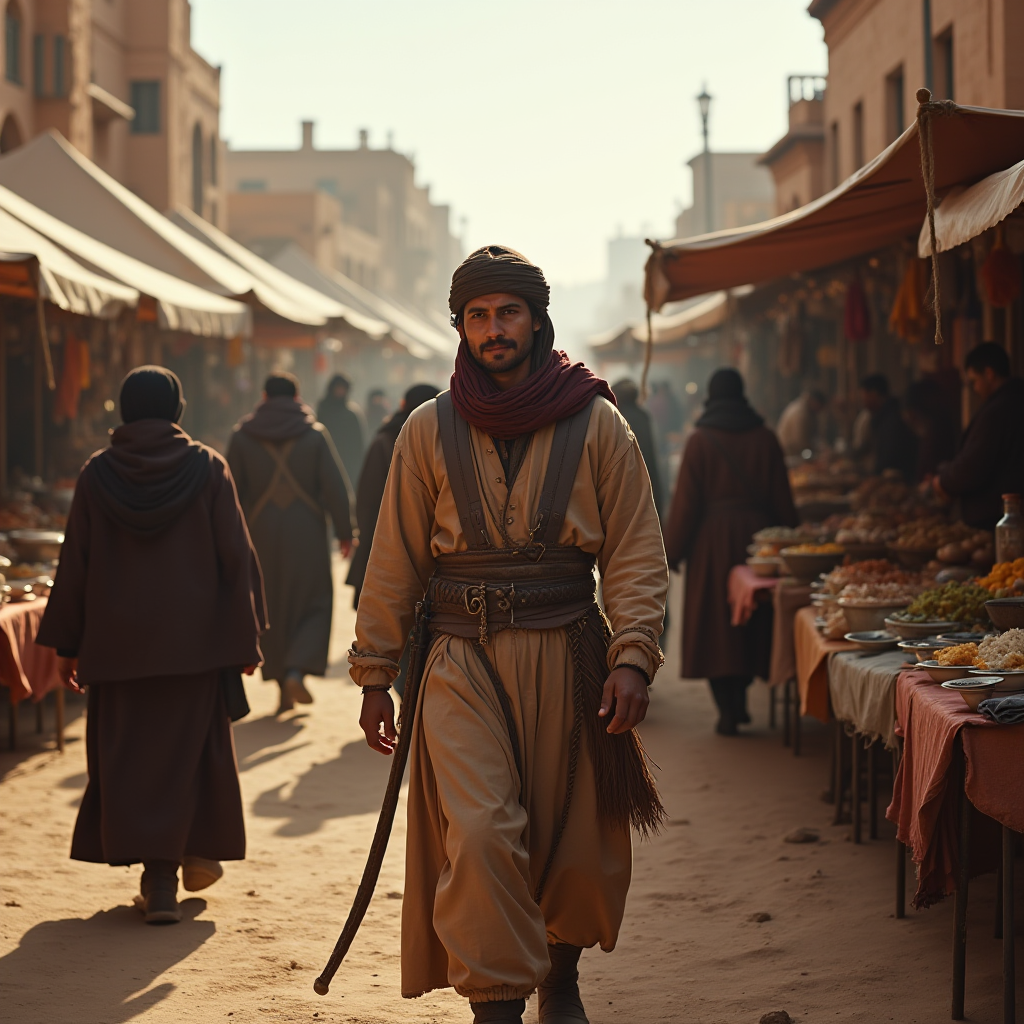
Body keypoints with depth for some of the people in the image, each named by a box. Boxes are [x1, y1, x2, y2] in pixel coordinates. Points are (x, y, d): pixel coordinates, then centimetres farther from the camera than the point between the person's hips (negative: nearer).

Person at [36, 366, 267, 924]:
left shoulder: (97, 474, -2)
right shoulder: (207, 469, -3)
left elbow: (74, 564, 0)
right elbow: (237, 556, -4)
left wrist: (67, 646, 7)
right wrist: (247, 638, 3)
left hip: (118, 642, 0)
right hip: (195, 639, 0)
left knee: (128, 755, 5)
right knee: (191, 747, 16)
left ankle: (159, 880, -2)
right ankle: (196, 852, 28)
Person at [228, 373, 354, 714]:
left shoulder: (242, 436, 0)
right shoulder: (314, 434, -2)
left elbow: (232, 490, 1)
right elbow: (335, 486, -7)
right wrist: (344, 532, -2)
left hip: (262, 534, 2)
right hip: (306, 533, -1)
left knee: (270, 608, 12)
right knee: (313, 603, 9)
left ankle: (284, 691, 13)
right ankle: (297, 670, -13)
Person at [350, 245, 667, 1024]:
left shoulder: (597, 425, 2)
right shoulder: (430, 431, 4)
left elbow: (638, 553, 1)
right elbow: (394, 563, 8)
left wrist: (633, 656, -11)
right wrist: (376, 675, 6)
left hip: (568, 658, 1)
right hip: (464, 661, -1)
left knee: (577, 841, 9)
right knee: (479, 831, -17)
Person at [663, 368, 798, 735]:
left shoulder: (700, 440, -5)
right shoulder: (764, 439, 2)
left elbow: (685, 502, -5)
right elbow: (782, 498, 3)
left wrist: (672, 550, 1)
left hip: (712, 539, -3)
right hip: (756, 534, 3)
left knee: (715, 621, 3)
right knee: (751, 614, 15)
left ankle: (727, 708, 0)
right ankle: (740, 699, 19)